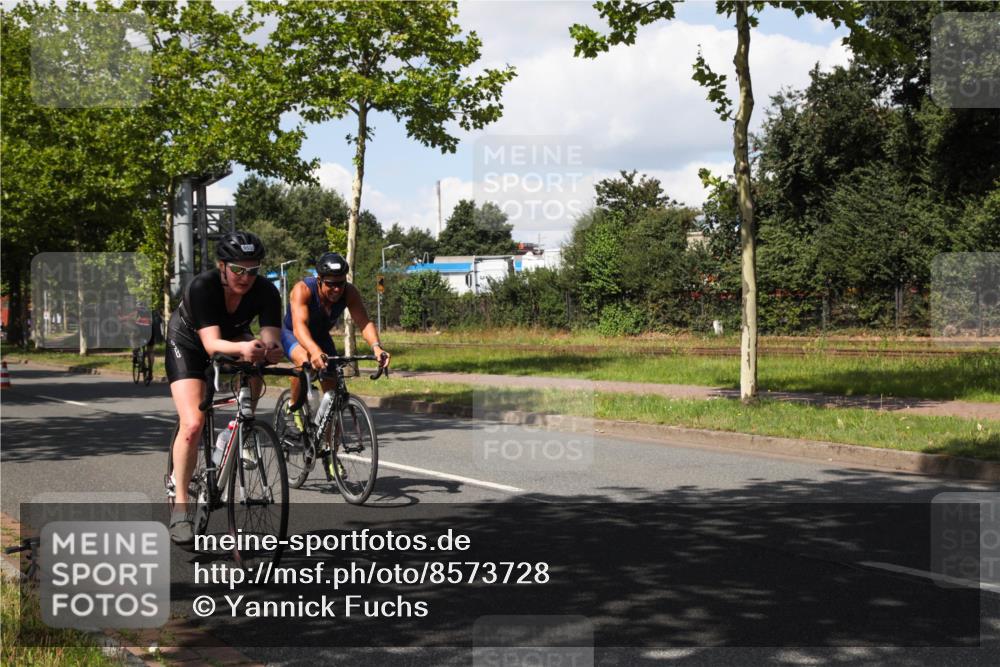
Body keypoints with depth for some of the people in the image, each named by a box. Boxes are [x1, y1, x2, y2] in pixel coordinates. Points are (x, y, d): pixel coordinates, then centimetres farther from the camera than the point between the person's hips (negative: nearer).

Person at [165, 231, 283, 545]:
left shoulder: (266, 292, -26)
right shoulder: (202, 287, -34)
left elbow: (271, 339, -34)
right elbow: (211, 344, -43)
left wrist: (271, 350, -58)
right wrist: (242, 348, -63)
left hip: (234, 342, 4)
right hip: (188, 345, -4)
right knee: (193, 424, -20)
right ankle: (180, 506, -10)